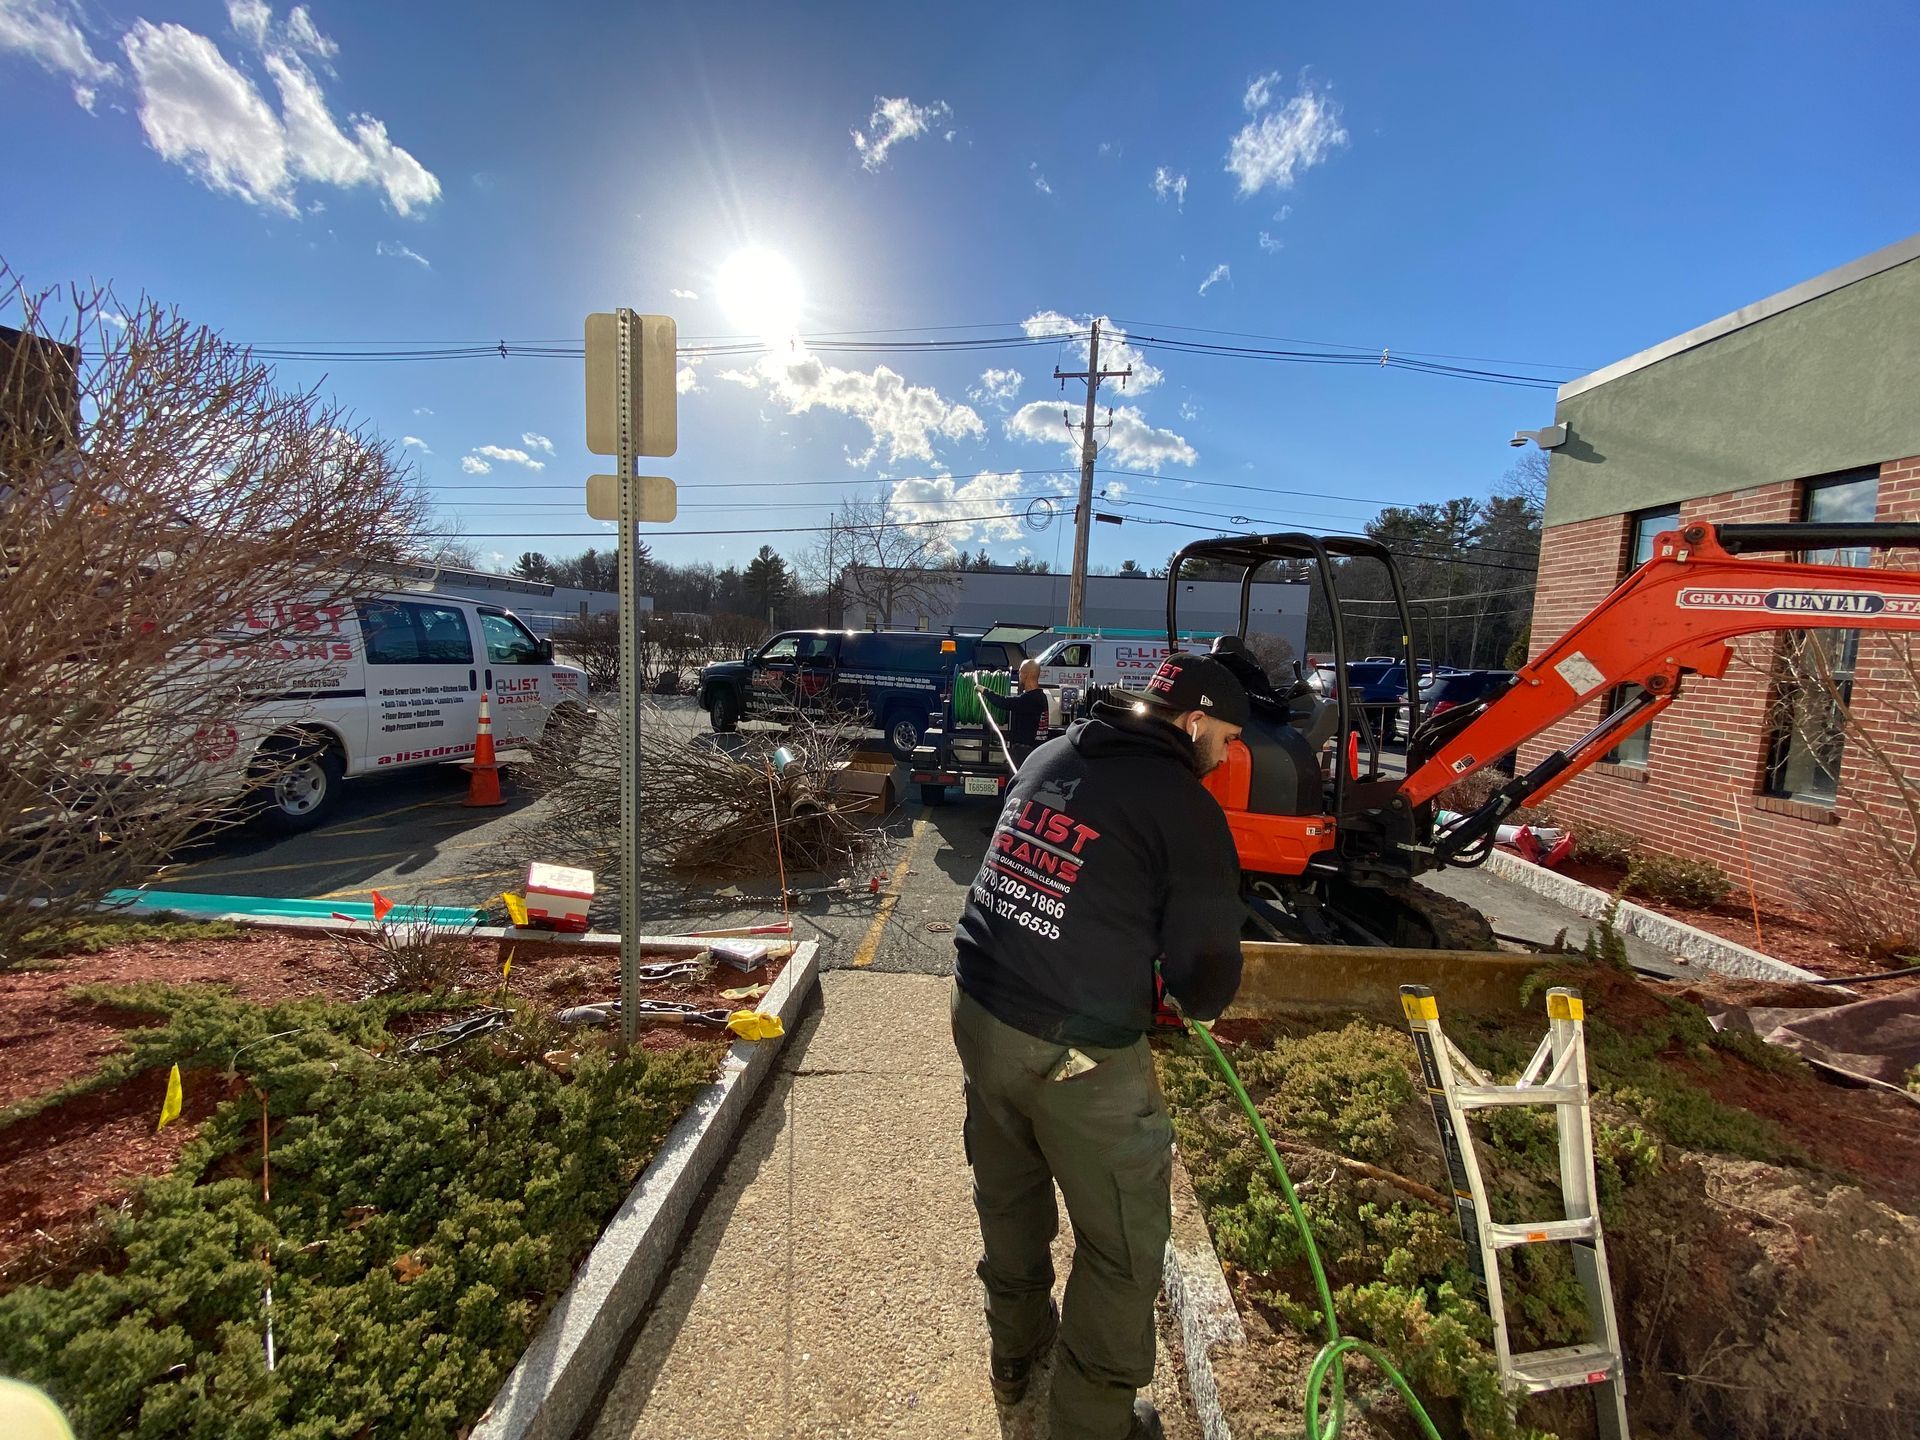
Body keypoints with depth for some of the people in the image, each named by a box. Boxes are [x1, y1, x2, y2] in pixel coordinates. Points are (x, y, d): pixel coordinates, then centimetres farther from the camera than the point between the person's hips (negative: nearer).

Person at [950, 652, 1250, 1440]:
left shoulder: (1046, 757, 4)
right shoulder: (1185, 807, -14)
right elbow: (1207, 969, -10)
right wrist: (1199, 1002, 15)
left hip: (978, 1014, 7)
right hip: (1076, 1057, -7)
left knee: (1007, 1198, 28)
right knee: (1123, 1244, 18)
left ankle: (1013, 1350, 53)